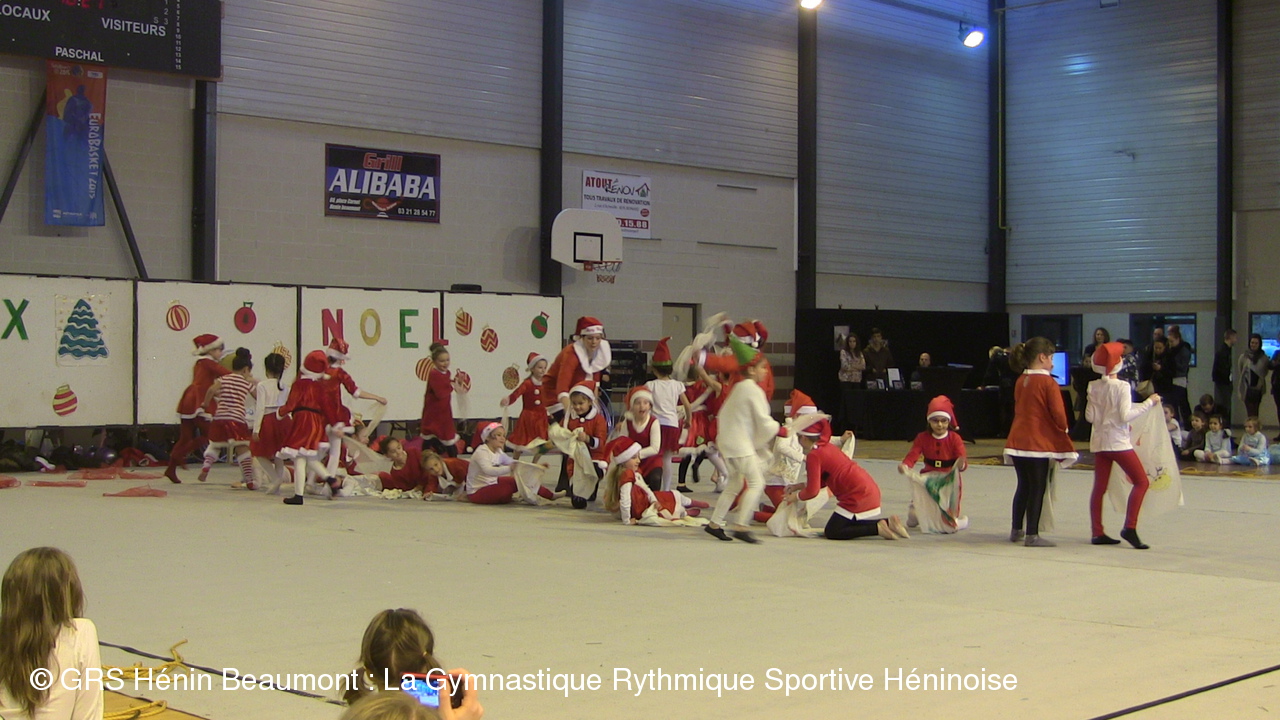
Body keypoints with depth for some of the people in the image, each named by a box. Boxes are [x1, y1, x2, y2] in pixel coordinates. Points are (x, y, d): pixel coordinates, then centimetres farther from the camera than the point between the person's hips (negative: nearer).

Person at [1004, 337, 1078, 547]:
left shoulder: (1020, 381, 11)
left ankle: (1017, 530, 24)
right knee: (1038, 489, -1)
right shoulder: (1048, 382, -12)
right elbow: (1058, 413, -15)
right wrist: (1063, 430, 7)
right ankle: (1032, 535, -1)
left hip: (1017, 441, 7)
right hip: (1038, 441, -7)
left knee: (1023, 486, 18)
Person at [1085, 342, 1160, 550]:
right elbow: (1126, 415, -17)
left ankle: (1098, 532, 8)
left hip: (1099, 441, 6)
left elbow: (1090, 416, 2)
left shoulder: (1093, 387, 4)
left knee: (1099, 486, 8)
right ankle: (1129, 527, -8)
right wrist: (1149, 403, -10)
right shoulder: (1122, 386, -11)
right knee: (1141, 481, 1)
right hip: (1118, 441, -6)